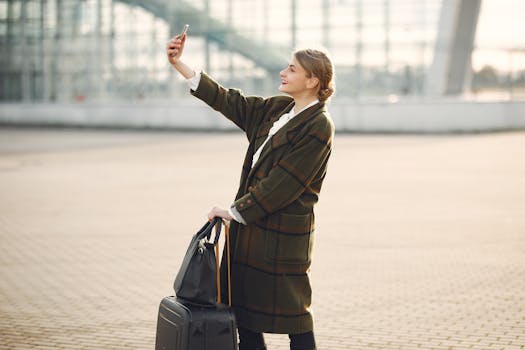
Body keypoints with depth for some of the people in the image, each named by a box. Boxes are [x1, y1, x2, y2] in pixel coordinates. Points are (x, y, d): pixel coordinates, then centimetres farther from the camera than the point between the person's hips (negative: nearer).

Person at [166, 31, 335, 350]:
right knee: (244, 311, 12)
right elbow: (229, 101, 14)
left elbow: (283, 184, -18)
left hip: (283, 235, -9)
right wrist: (179, 64, 10)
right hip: (251, 224, 9)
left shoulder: (318, 127, -14)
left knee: (293, 315, -1)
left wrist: (234, 211, -15)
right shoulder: (278, 109, 11)